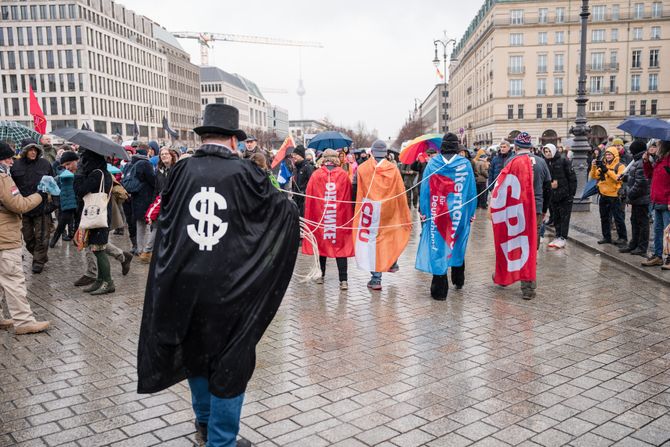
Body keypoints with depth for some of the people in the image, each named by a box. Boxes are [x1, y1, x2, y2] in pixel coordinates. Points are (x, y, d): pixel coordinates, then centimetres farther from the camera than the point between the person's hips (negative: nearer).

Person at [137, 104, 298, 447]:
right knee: (230, 363, 11)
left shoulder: (181, 171, 0)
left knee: (194, 351, 24)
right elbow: (284, 208, 7)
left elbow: (164, 217, 16)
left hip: (182, 284, 4)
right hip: (231, 288, -4)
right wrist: (292, 207, 29)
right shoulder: (244, 172, -7)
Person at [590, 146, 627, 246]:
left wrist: (607, 170, -24)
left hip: (614, 196, -6)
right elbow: (593, 176, 4)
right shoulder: (602, 165, 11)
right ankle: (606, 237, 21)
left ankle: (623, 238, 8)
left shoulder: (620, 166, -5)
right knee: (604, 218, 12)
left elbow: (618, 178, -20)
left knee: (618, 218, 0)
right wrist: (594, 167, -12)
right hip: (603, 195, 6)